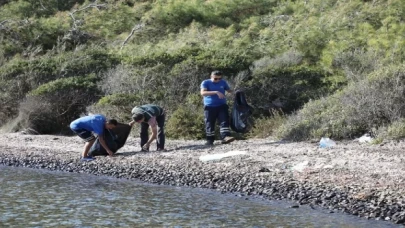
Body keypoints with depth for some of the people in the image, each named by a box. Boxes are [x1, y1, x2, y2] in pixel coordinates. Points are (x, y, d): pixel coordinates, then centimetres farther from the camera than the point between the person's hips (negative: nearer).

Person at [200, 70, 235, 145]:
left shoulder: (223, 82, 8)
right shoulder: (206, 83, -4)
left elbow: (229, 90, 21)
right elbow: (203, 93, -20)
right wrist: (216, 92, -29)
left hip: (221, 106, 2)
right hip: (209, 107, -2)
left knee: (224, 121, -13)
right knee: (209, 124, 3)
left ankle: (225, 137, -21)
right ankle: (210, 140, 13)